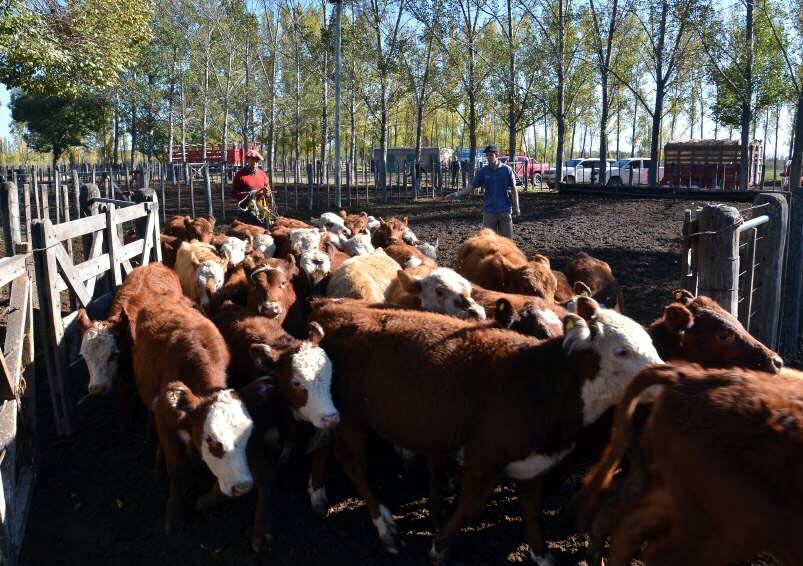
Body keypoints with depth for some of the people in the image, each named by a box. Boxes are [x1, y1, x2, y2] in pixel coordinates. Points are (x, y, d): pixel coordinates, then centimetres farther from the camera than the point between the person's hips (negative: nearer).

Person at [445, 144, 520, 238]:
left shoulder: (506, 170, -3)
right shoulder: (483, 171, 1)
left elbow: (513, 189, 2)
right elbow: (471, 186, -1)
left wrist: (516, 207, -2)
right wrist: (457, 194, -15)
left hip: (505, 210, -1)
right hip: (489, 211, 1)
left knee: (506, 238, 5)